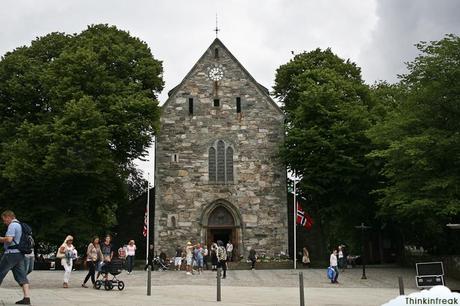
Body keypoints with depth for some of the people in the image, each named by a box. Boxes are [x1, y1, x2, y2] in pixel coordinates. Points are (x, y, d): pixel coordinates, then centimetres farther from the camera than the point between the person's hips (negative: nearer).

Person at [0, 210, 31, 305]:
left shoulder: (12, 225, -10)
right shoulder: (20, 225, 19)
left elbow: (9, 239, -21)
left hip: (11, 253, -9)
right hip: (20, 254, 9)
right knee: (22, 276, 3)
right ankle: (27, 297, -4)